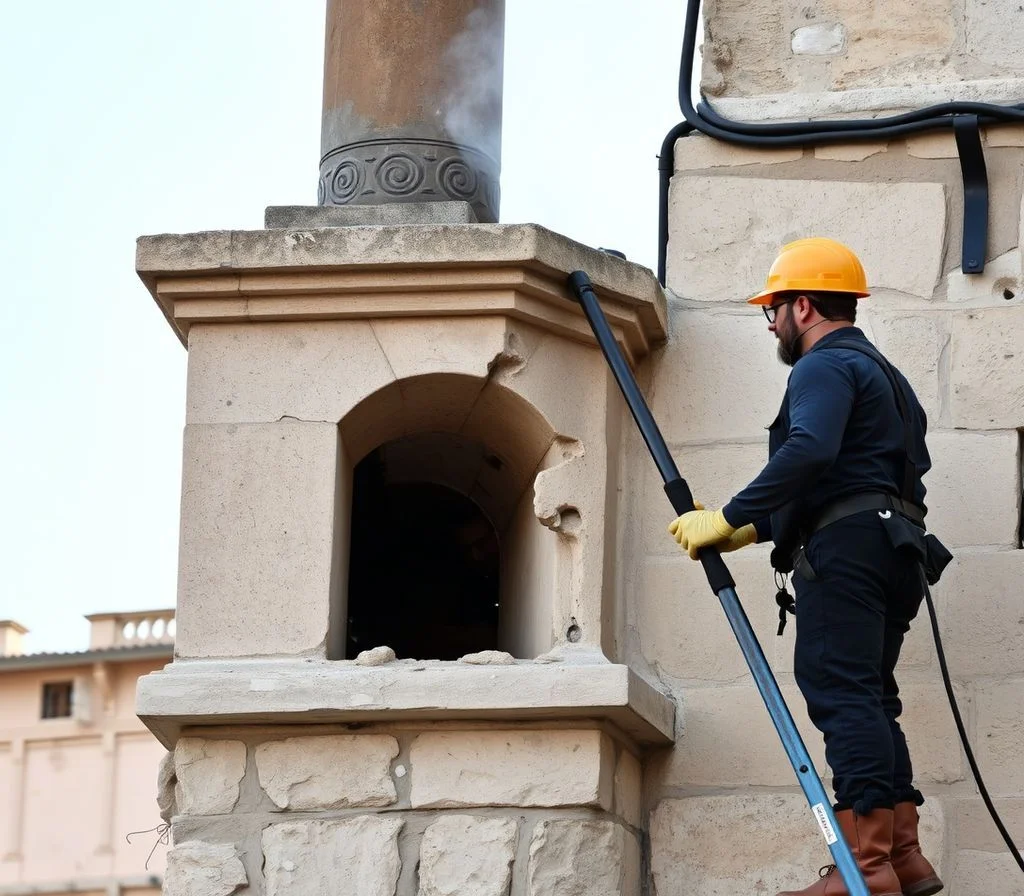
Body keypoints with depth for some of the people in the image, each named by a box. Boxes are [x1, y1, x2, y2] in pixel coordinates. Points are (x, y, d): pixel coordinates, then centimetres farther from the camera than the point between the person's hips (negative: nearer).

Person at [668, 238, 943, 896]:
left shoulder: (826, 366, -4)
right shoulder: (882, 372, 29)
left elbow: (808, 453, -23)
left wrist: (731, 517, -22)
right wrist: (757, 528, 28)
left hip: (847, 546, -10)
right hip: (893, 550, 10)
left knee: (842, 694, -15)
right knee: (870, 700, 11)